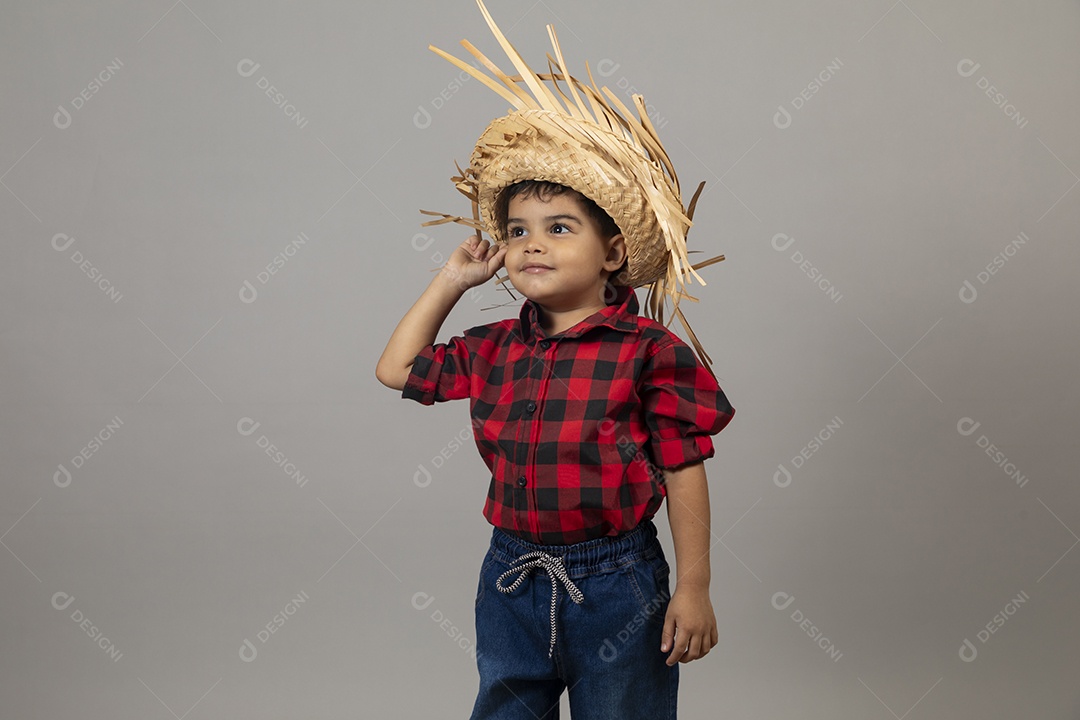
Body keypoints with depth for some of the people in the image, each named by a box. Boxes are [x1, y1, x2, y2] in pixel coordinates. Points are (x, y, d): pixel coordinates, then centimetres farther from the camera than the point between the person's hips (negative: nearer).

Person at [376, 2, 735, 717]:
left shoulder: (649, 350, -11)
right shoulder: (497, 350, 4)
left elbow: (684, 471, -9)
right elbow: (398, 368, 14)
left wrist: (693, 587, -10)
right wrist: (451, 281, 10)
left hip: (614, 585, -5)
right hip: (512, 581, 5)